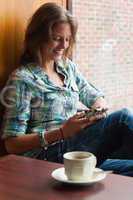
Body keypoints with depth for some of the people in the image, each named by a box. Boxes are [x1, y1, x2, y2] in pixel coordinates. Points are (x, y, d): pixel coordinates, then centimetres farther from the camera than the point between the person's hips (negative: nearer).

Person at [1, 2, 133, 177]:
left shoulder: (68, 67, 14)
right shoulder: (22, 79, -7)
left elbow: (97, 97, 21)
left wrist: (98, 108, -6)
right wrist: (61, 132, -21)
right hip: (51, 157, -6)